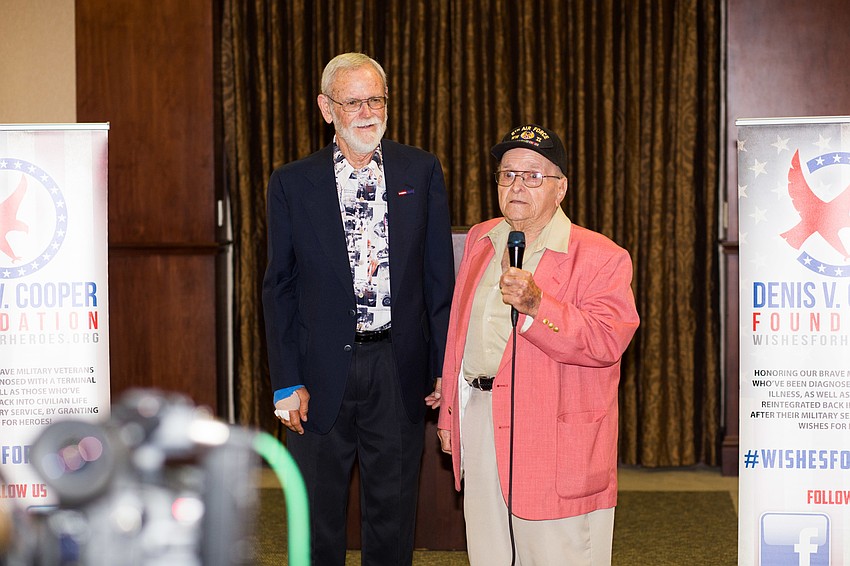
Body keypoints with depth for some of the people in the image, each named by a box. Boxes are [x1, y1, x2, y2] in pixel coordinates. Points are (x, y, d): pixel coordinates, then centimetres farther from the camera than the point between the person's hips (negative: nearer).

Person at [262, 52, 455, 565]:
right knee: (319, 516, 11)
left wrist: (442, 367, -1)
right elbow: (279, 289, 2)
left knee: (393, 511, 12)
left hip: (399, 369, 1)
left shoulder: (422, 172, 3)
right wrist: (287, 382, -4)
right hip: (322, 373, 0)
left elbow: (441, 278, 4)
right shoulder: (293, 183, 0)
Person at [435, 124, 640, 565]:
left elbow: (607, 342, -17)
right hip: (479, 425, 6)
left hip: (555, 441, -6)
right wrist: (449, 413, 18)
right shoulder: (480, 240, 15)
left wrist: (535, 305, -28)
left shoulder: (600, 258, -6)